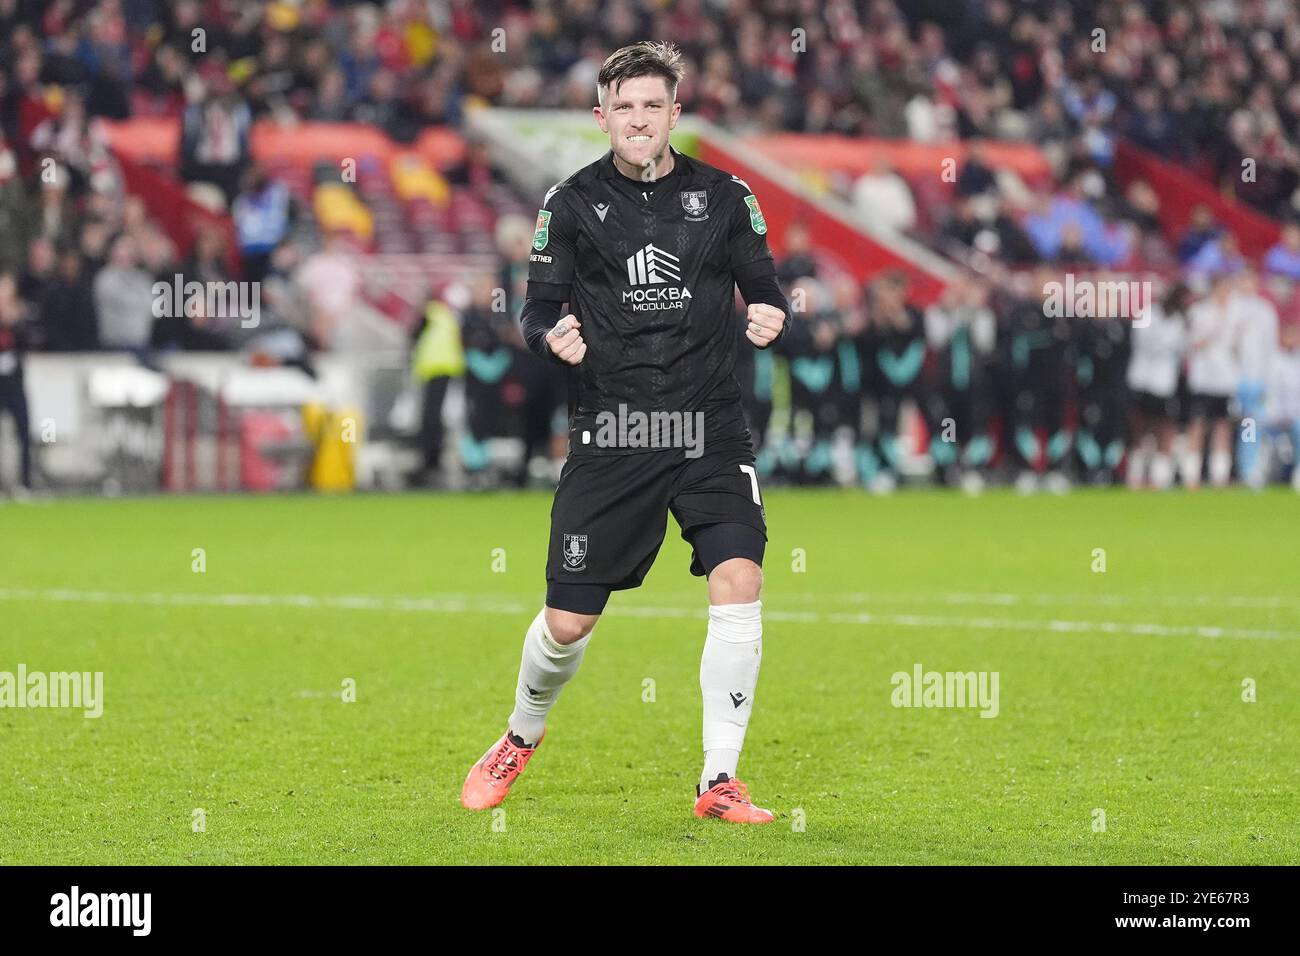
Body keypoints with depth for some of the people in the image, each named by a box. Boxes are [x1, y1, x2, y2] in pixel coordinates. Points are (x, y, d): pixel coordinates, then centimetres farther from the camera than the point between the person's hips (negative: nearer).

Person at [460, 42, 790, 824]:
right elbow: (539, 306, 5)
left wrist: (771, 316, -15)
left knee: (739, 583, -18)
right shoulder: (573, 202, 2)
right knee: (568, 622, 2)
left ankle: (720, 781, -8)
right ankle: (522, 736, 33)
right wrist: (553, 336, -18)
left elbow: (764, 287, 9)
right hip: (610, 433, 0)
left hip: (711, 431, 0)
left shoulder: (724, 196, 4)